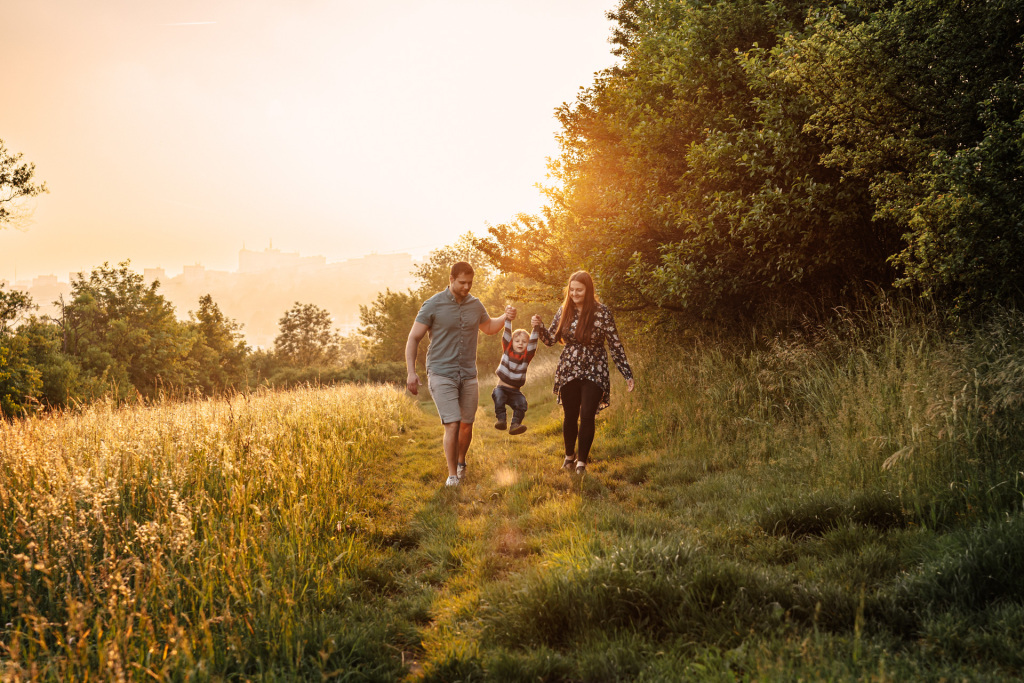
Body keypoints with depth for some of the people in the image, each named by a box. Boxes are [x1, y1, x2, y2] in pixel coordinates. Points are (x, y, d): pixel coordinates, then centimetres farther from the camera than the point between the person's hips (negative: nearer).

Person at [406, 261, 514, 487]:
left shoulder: (475, 304, 6)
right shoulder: (433, 305, -8)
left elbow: (488, 327, 26)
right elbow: (413, 338, -5)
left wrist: (505, 317, 5)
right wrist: (411, 372, -14)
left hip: (468, 375, 4)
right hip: (441, 374, -4)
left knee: (467, 425, 9)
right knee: (452, 424, -14)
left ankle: (461, 462, 35)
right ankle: (452, 474, -3)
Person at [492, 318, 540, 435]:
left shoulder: (527, 356, 3)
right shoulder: (507, 350, 5)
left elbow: (533, 342, -11)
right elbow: (507, 334, -3)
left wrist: (536, 328, -23)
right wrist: (508, 318, -12)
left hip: (515, 391, 1)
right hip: (501, 387, -1)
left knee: (522, 403, -25)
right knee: (498, 395, -32)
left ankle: (515, 424, -24)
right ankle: (501, 420, -31)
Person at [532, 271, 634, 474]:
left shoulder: (602, 312, -9)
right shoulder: (564, 311, 1)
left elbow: (615, 345, -5)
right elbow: (551, 339, 8)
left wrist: (627, 374, -6)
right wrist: (540, 327, -12)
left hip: (594, 373, -3)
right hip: (568, 372, 3)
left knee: (587, 416, -6)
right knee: (570, 416, 12)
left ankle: (582, 461, 10)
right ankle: (569, 455, 34)